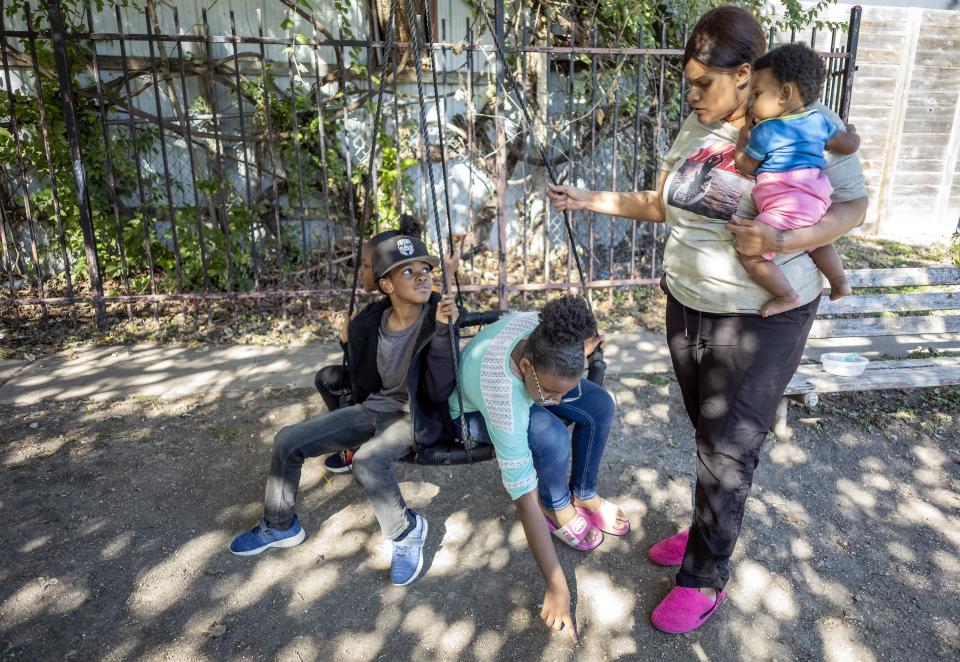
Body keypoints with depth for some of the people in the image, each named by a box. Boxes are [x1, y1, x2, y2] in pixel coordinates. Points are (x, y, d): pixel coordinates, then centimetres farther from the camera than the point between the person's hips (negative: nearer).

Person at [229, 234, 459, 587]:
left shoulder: (439, 318, -17)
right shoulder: (368, 323, -6)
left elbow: (439, 392, -25)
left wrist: (442, 333, -33)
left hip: (414, 415, -5)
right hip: (372, 409, 5)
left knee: (367, 460, -35)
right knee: (287, 440, -3)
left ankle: (407, 531, -7)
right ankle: (280, 526, 19)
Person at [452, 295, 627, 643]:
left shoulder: (545, 330, -33)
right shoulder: (503, 400, -45)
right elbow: (525, 501, -40)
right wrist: (557, 587, -37)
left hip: (524, 381, 6)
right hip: (472, 409, -6)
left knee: (600, 406, -14)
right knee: (551, 437, -33)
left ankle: (584, 495, 7)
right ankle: (558, 509, -2)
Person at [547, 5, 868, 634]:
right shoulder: (699, 125, 4)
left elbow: (854, 205, -7)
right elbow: (662, 203, 11)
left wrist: (781, 241, -24)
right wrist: (591, 200, 3)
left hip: (762, 319, -5)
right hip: (688, 305, 5)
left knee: (729, 448, 3)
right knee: (710, 434, 17)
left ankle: (706, 577, 20)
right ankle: (711, 530, 38)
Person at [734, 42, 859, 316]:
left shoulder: (765, 131, -6)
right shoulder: (819, 120, 12)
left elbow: (745, 167, 6)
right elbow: (850, 146, 22)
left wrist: (744, 137, 20)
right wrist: (851, 132, 45)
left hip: (785, 206, -9)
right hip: (816, 201, 9)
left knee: (750, 253, -10)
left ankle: (788, 297, -7)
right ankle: (840, 283, 45)